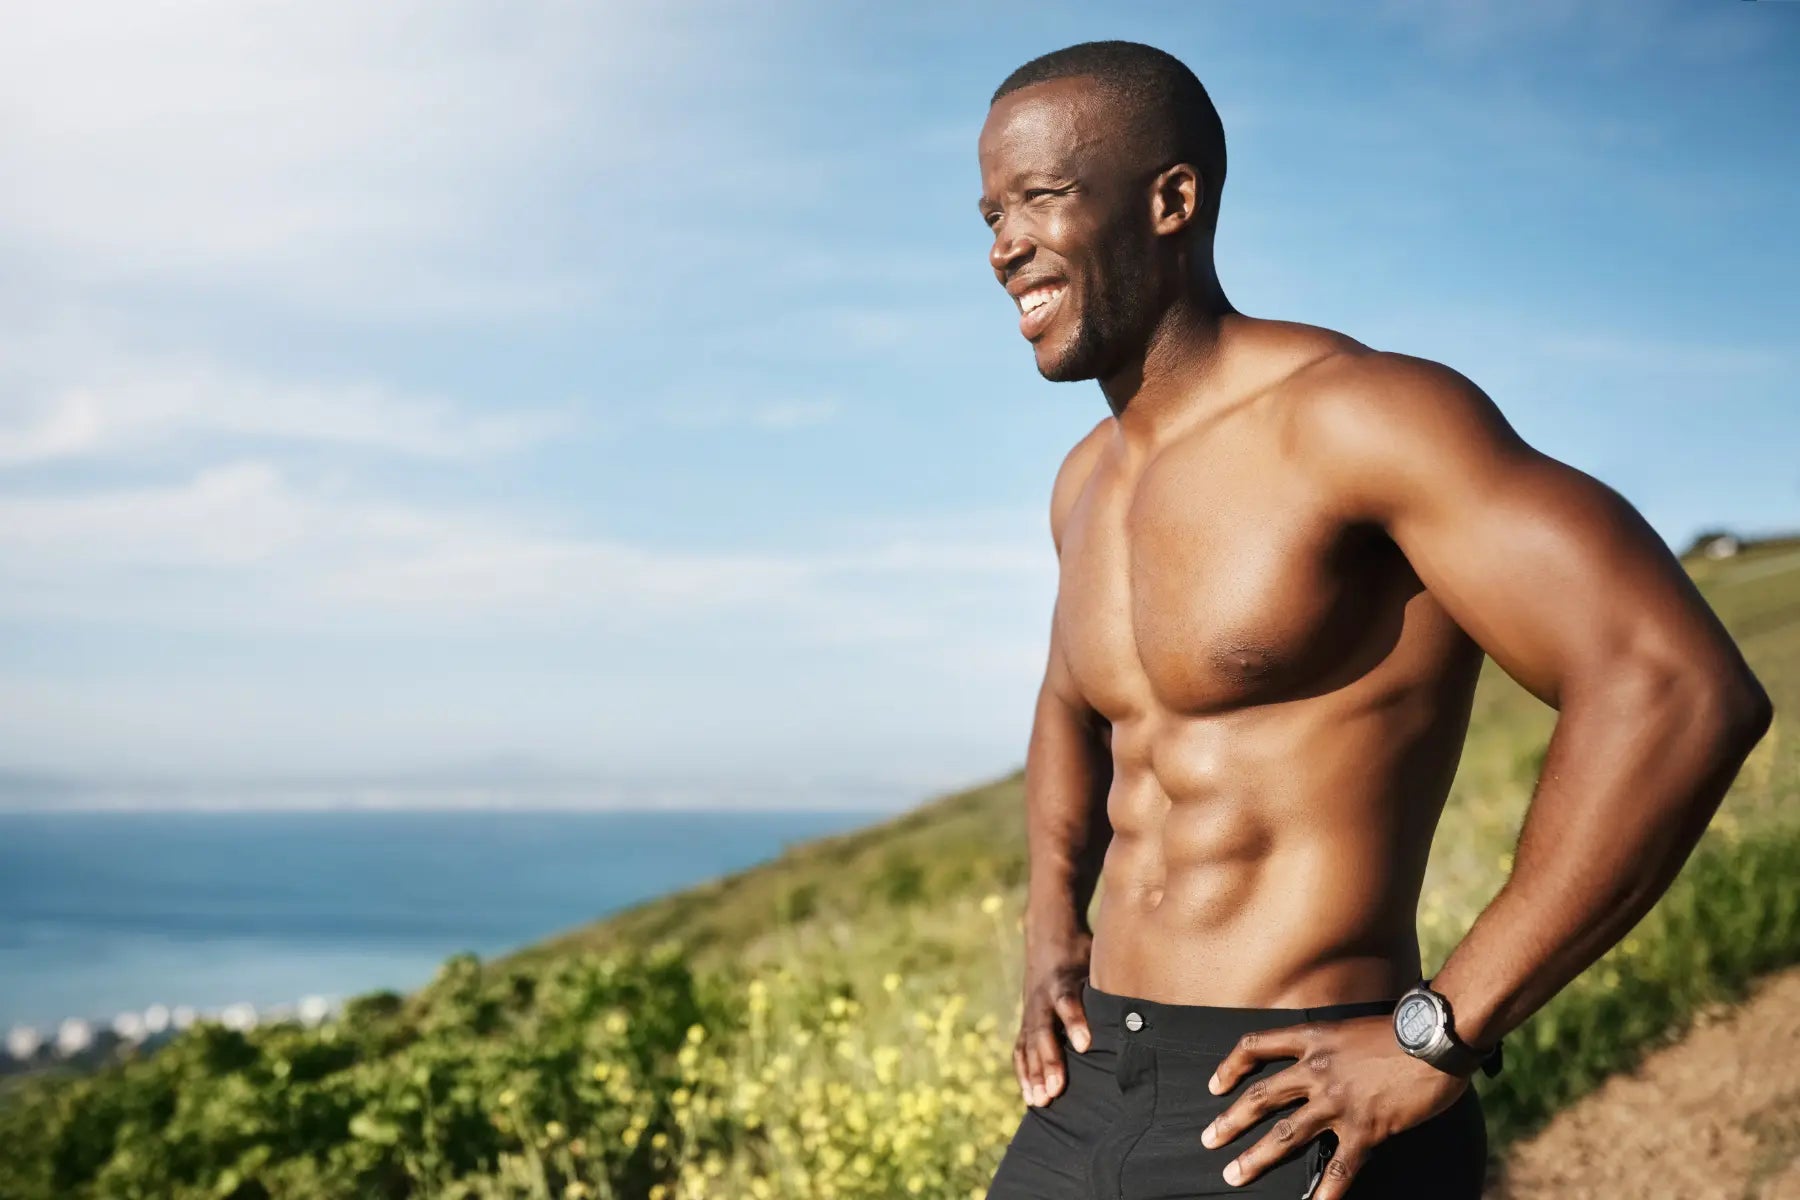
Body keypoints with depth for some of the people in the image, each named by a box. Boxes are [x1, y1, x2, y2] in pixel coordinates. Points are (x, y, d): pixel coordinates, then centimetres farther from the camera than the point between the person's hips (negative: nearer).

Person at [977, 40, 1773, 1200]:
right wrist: (1053, 928, 13)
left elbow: (1684, 690, -24)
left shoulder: (1358, 413, -14)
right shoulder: (1095, 479, 11)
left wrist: (1438, 1037, -21)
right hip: (1096, 1098, 7)